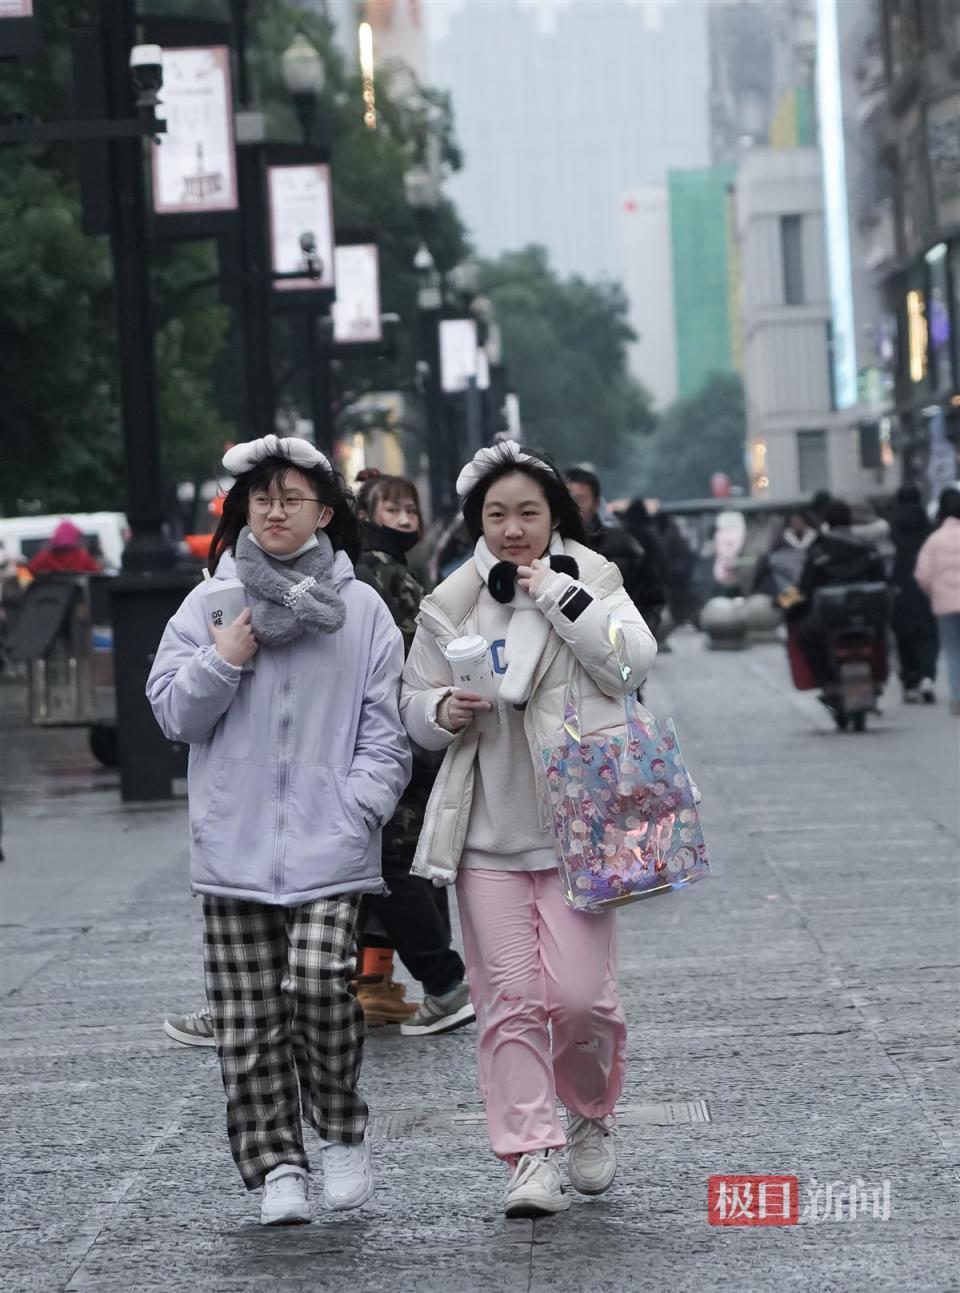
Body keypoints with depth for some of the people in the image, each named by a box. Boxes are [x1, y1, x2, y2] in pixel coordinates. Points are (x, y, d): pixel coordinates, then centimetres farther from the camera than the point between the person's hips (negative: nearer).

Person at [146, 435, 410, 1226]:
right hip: (234, 846, 2)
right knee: (247, 1018, 2)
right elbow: (173, 713, 8)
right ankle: (277, 1166, 11)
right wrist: (222, 661, -8)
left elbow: (385, 730, 5)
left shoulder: (362, 611, 6)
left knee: (320, 982, -19)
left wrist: (361, 805, -8)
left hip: (329, 847, -2)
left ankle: (342, 1132, 3)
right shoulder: (209, 605, 9)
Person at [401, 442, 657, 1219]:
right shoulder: (451, 607, 7)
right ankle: (532, 1155, 4)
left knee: (579, 995, -6)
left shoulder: (591, 583, 3)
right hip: (487, 832, 2)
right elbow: (414, 706, 14)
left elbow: (634, 662, -13)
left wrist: (554, 590, -14)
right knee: (509, 999, -2)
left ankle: (592, 1114, 22)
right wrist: (444, 712, -9)